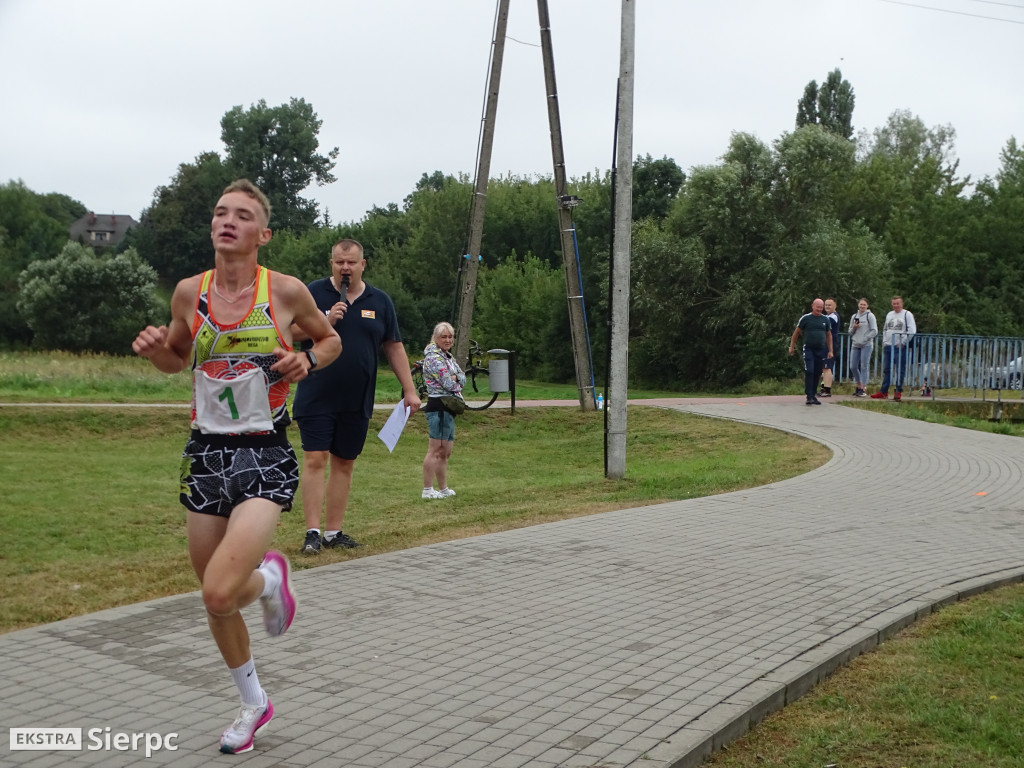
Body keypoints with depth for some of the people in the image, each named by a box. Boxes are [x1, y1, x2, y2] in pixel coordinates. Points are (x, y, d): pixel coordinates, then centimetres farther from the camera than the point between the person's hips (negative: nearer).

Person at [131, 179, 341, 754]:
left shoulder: (286, 291, -6)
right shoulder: (190, 292, 2)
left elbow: (330, 340, 11)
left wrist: (306, 361, -9)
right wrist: (155, 349, -4)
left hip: (266, 455, -4)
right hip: (207, 453, 4)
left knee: (221, 593, -20)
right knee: (214, 599, 13)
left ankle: (270, 577, 17)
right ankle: (255, 702, 37)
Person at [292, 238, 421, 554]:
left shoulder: (379, 301, 7)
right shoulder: (313, 293, -1)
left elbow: (394, 347, 11)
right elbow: (290, 332, -4)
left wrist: (409, 390, 7)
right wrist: (325, 322, -19)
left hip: (357, 403, 3)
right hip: (316, 398, -3)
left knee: (344, 464, 9)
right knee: (315, 460, -7)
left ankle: (333, 531, 17)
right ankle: (312, 532, -3)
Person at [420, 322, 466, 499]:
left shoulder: (447, 356, 19)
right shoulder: (433, 357, -11)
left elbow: (463, 378, 13)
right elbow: (448, 383, -17)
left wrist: (454, 378, -7)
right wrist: (457, 384, 3)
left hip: (449, 408, 10)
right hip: (438, 406, -10)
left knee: (445, 452, 14)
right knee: (435, 450, -10)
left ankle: (443, 489, 22)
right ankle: (427, 490, -8)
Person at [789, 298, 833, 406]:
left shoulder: (825, 319, 8)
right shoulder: (805, 318, -2)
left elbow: (829, 335, 15)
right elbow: (796, 332, 6)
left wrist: (830, 351, 11)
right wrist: (792, 346, 7)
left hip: (821, 350, 4)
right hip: (808, 349, -4)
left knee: (817, 374, 7)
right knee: (809, 372, -13)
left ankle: (813, 395, 18)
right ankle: (809, 397, -10)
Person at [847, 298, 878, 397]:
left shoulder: (870, 316, 0)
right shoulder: (854, 316, 16)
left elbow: (874, 331, -6)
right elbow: (850, 332, 19)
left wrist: (864, 339, -12)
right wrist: (853, 327, -2)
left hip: (866, 345, -5)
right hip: (855, 345, 5)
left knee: (864, 366, -7)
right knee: (853, 366, 4)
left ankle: (863, 389, -4)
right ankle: (859, 385, 22)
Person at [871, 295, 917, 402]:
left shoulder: (907, 314, -2)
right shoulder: (889, 315, 17)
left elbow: (912, 330, -9)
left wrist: (903, 342, -12)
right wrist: (884, 342, 11)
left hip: (900, 346, -6)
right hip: (888, 346, 6)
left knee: (900, 370, -4)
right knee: (886, 370, 8)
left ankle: (899, 392, 0)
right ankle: (883, 392, 12)